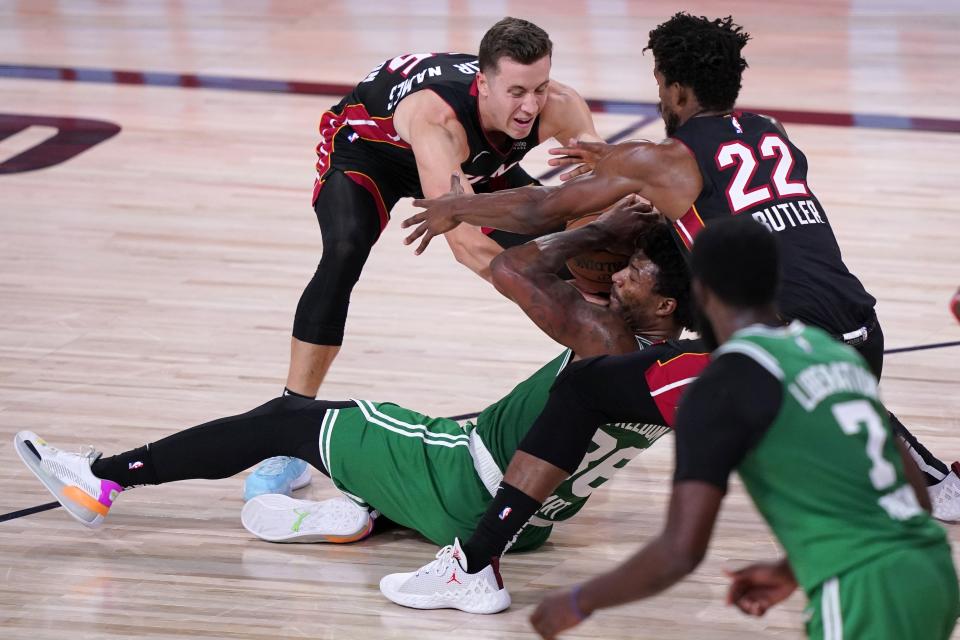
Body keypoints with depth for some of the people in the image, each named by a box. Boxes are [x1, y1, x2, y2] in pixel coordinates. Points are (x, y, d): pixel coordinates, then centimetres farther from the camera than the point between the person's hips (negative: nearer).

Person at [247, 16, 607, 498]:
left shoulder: (559, 109, -33)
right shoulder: (436, 117, -47)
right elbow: (465, 241, -54)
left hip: (476, 163, 6)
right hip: (366, 146, -5)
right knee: (343, 255, -32)